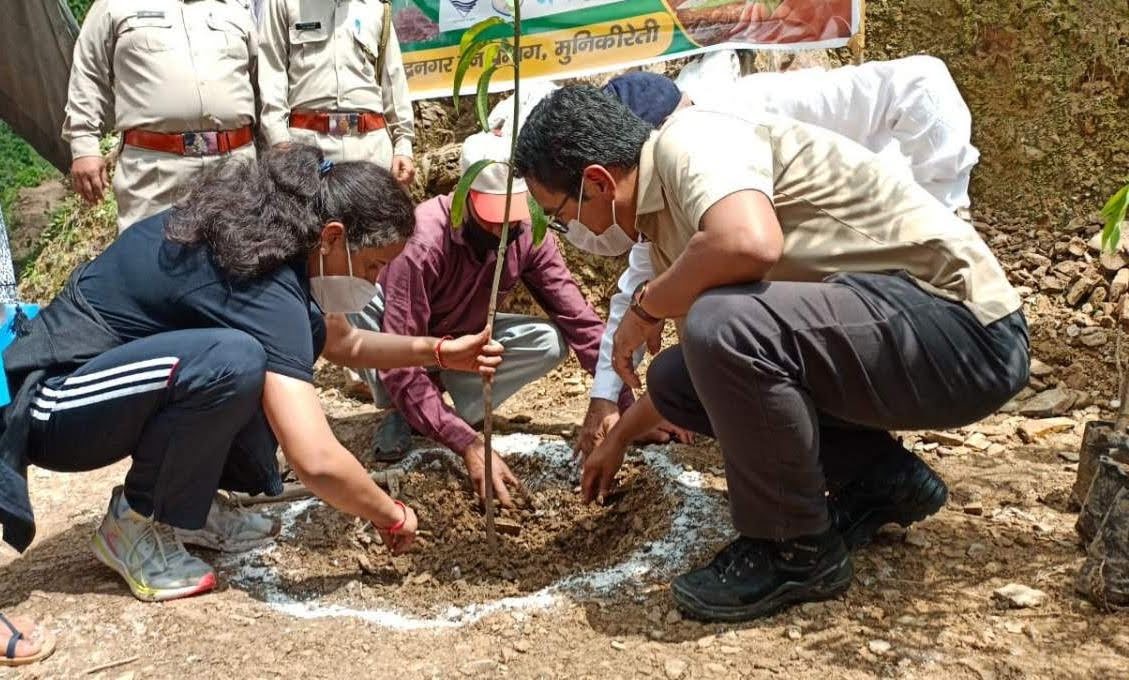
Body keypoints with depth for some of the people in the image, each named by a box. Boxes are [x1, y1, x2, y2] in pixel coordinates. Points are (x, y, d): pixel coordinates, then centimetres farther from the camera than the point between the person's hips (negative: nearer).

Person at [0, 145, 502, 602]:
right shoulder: (266, 289, -27)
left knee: (307, 325, 1)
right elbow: (317, 461, -34)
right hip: (50, 402, -9)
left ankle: (189, 505, 9)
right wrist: (392, 518, -16)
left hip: (103, 362, 9)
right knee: (234, 360, -35)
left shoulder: (259, 232, 1)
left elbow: (343, 343, 16)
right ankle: (135, 523, -9)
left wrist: (438, 353, 4)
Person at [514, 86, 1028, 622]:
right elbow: (702, 357, 27)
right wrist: (617, 438, 38)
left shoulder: (689, 140, -15)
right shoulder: (665, 221, 13)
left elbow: (749, 243, -38)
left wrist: (645, 307, -18)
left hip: (963, 326, -10)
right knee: (674, 380, 8)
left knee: (725, 326, -30)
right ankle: (882, 479, 13)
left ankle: (797, 551, -7)